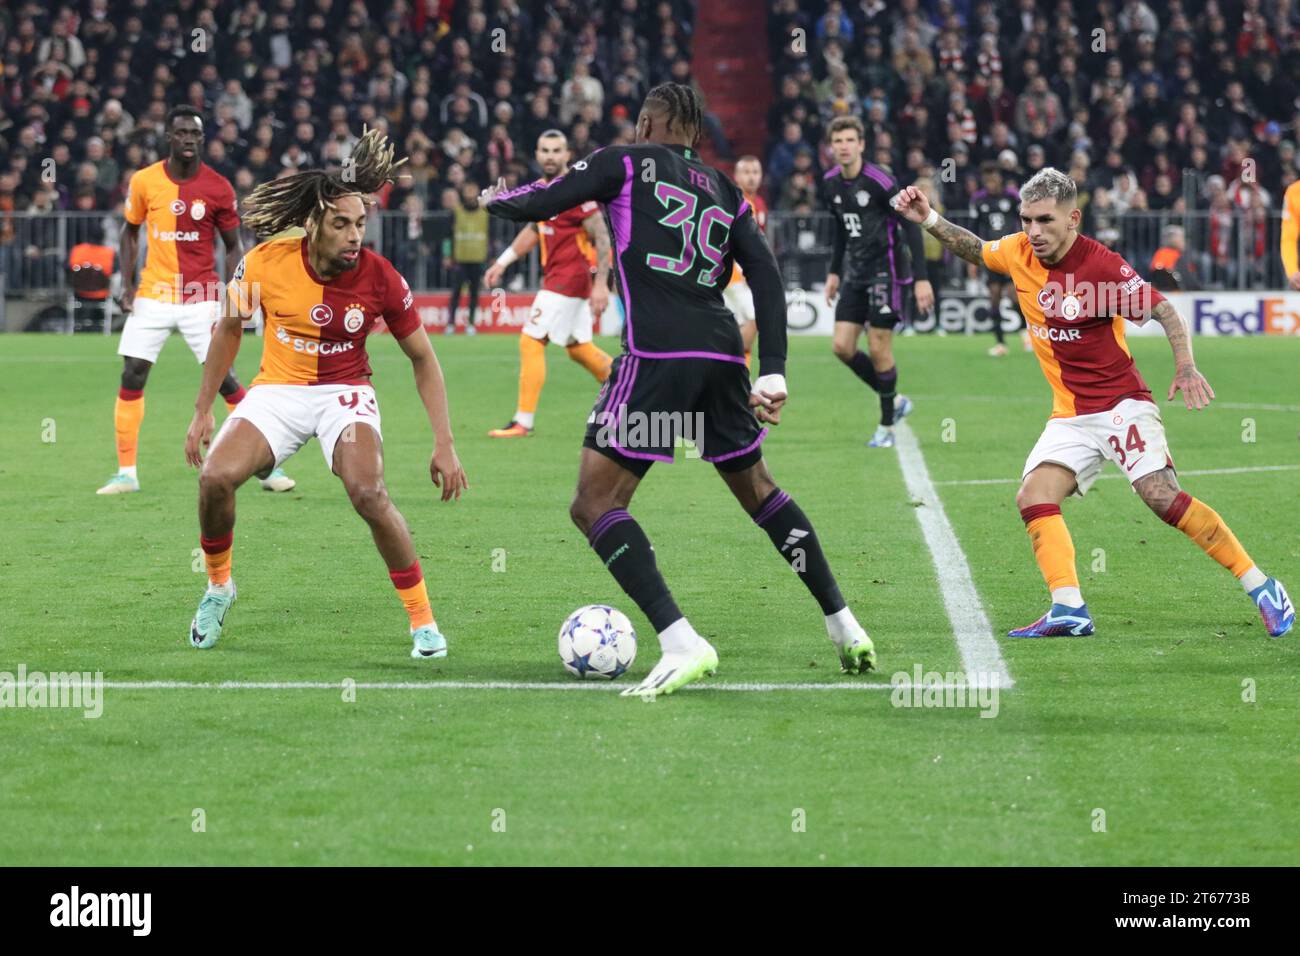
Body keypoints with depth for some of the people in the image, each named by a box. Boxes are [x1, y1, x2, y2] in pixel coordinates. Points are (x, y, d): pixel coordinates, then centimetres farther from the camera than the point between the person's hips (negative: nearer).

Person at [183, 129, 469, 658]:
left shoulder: (379, 277, -17)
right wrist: (203, 411, 7)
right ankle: (218, 585, 7)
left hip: (345, 392, -2)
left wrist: (444, 444, -9)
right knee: (216, 477, -23)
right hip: (277, 389, 2)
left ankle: (422, 619, -11)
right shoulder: (265, 262, -15)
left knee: (368, 493, -28)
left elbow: (423, 358, -4)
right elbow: (229, 327, 5)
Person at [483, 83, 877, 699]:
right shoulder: (724, 190, 22)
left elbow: (539, 205, 7)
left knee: (594, 505, -3)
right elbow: (765, 273, 12)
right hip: (721, 350, 6)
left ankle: (681, 644, -19)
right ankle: (844, 629, 26)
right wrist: (772, 375, 9)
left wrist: (495, 197, 30)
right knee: (756, 488, 26)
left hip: (658, 353, -6)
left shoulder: (625, 162, 8)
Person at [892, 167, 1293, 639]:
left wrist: (1186, 366, -25)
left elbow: (1165, 311, -12)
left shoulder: (1101, 265, -17)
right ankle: (1069, 611, -15)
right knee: (1033, 498, -14)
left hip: (1122, 404, -6)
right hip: (1070, 415, 7)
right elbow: (976, 249, 24)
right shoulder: (1018, 252, 1)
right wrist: (929, 219, 13)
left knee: (1162, 496, -21)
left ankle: (1260, 587, -12)